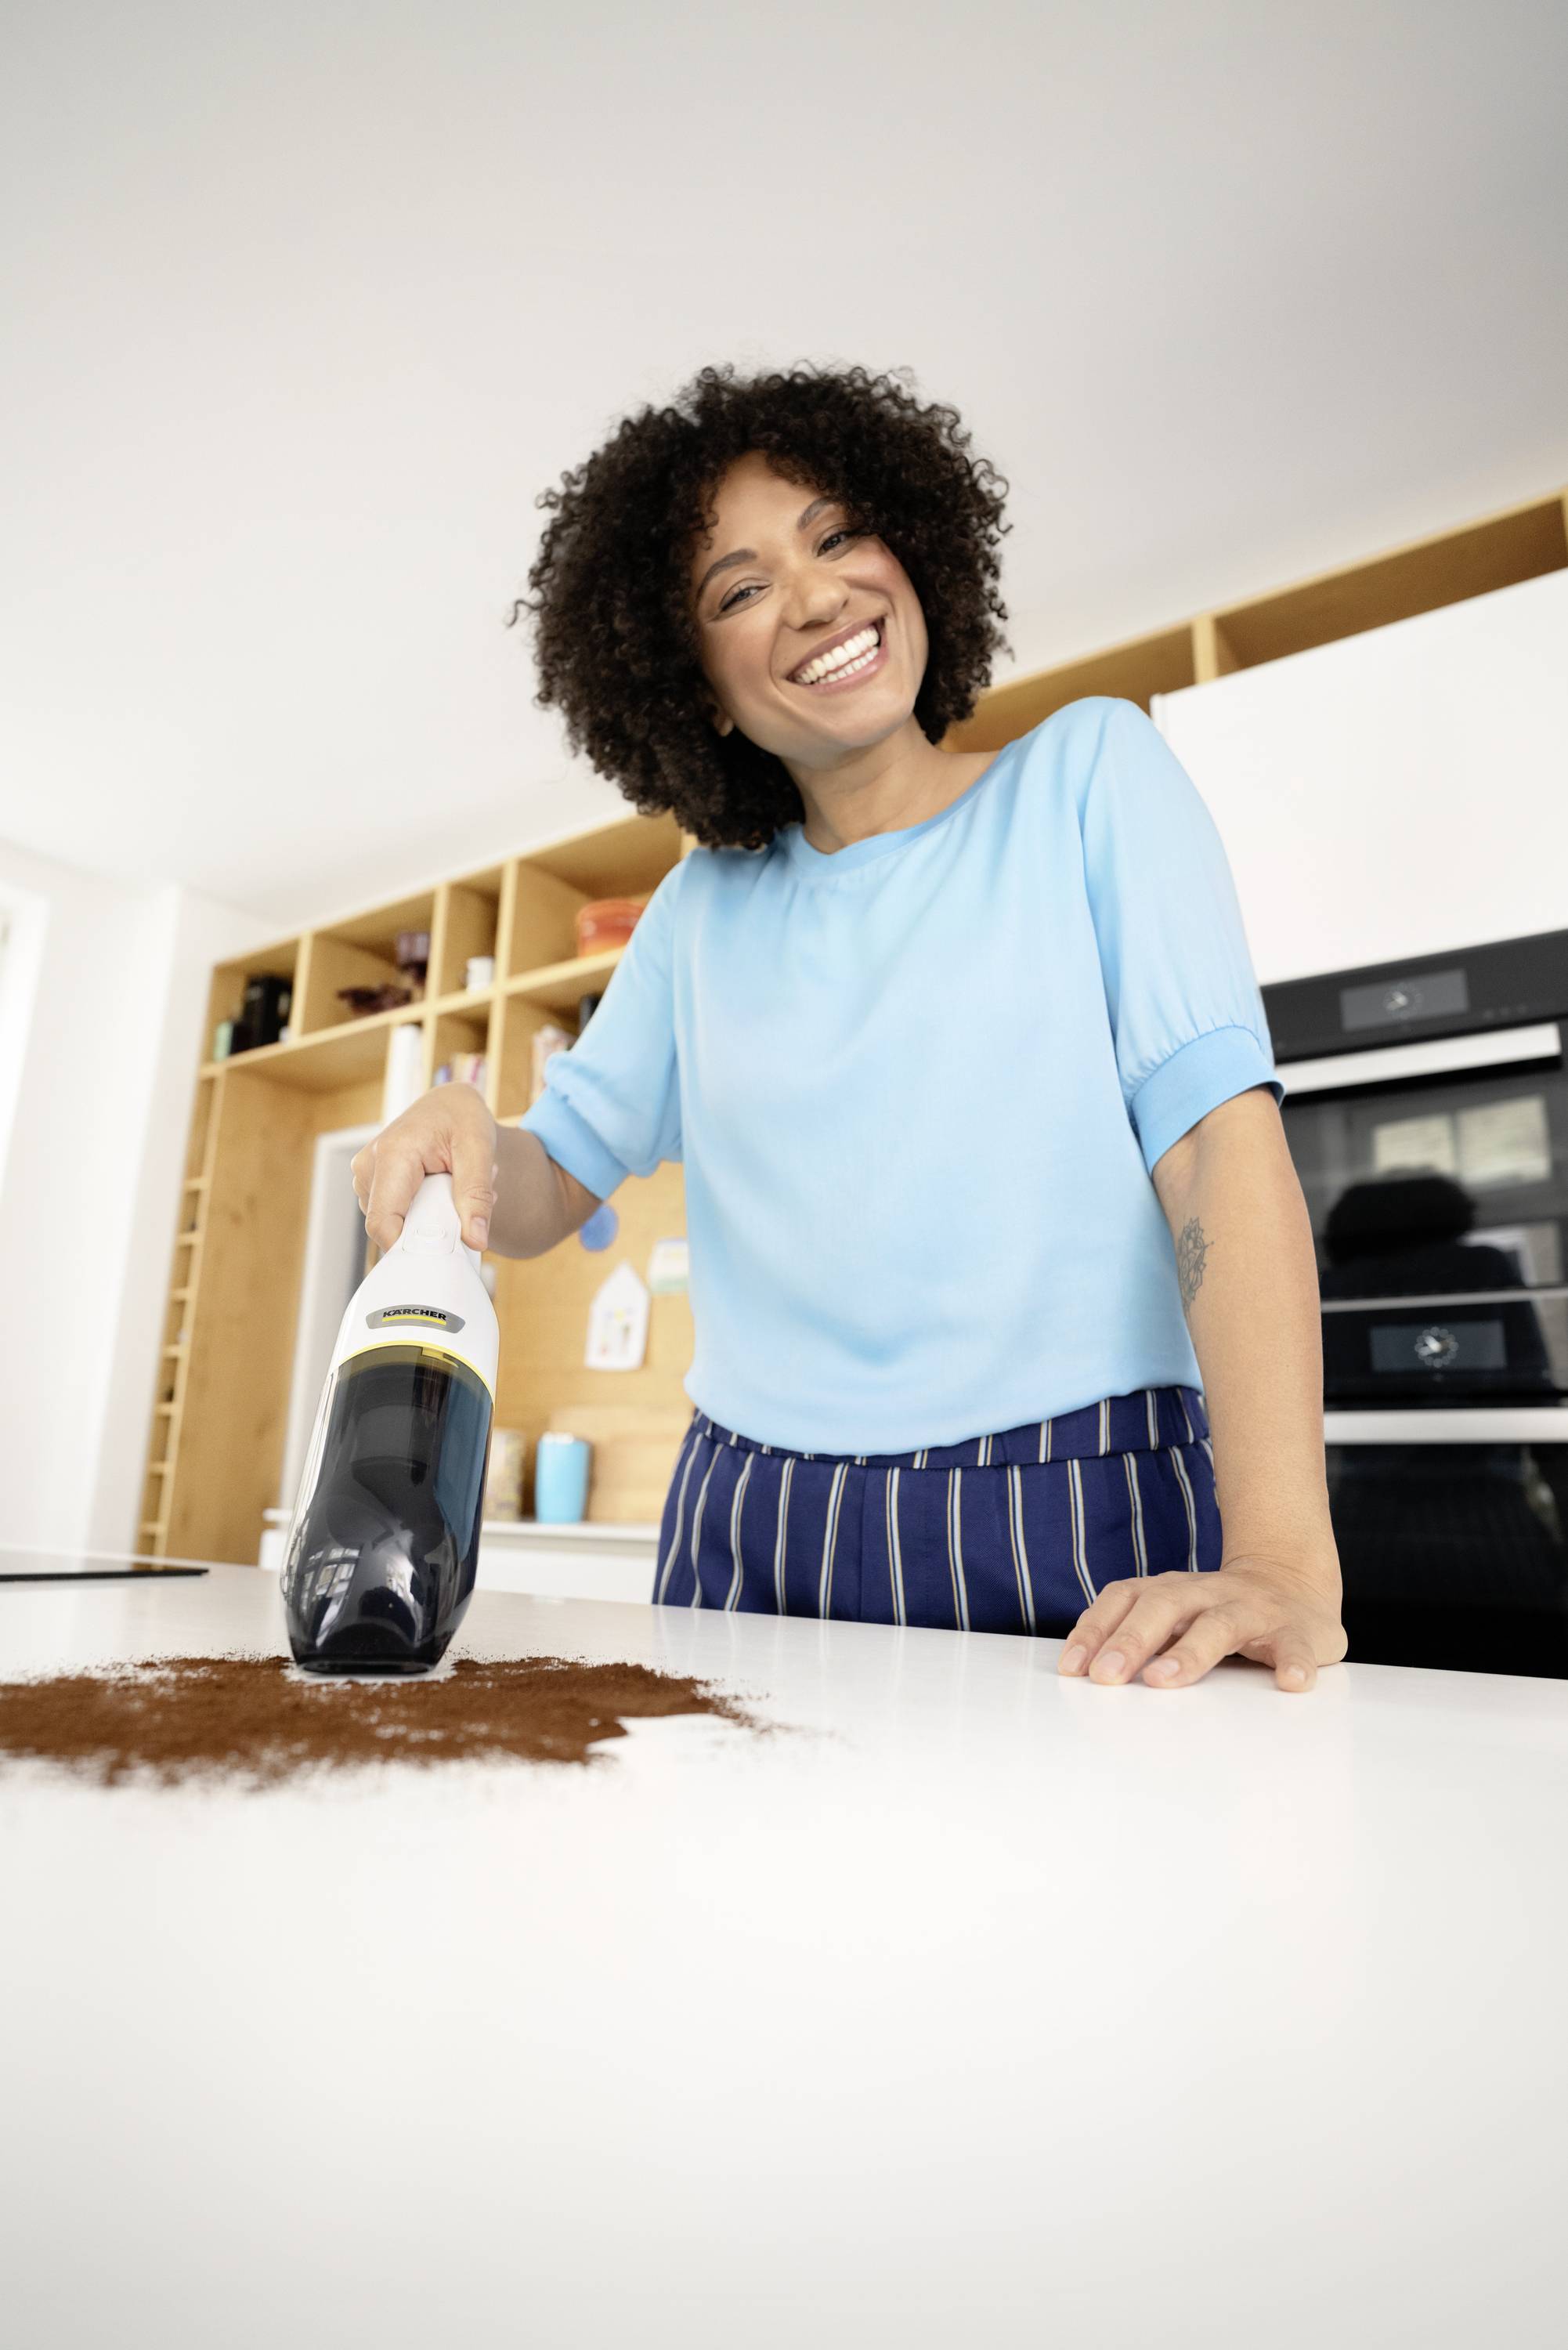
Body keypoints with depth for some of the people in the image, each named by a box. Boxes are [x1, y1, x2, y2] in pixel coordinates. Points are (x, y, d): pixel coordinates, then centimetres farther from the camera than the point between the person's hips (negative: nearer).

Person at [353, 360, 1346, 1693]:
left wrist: (1284, 1561, -20)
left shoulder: (1090, 773, 2)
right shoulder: (705, 908, 11)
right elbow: (554, 1180, 12)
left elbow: (1223, 1128, -10)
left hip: (1075, 1529, -2)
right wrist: (469, 1138, -13)